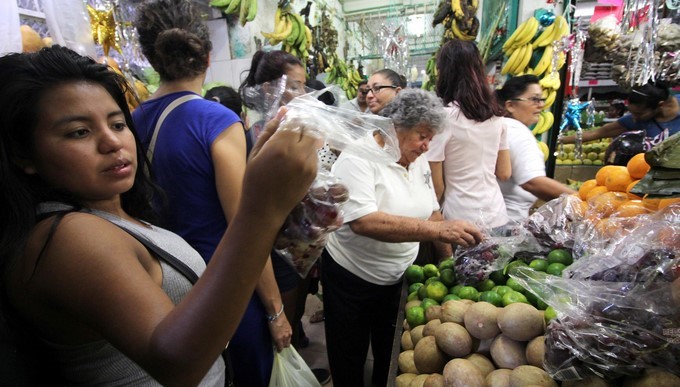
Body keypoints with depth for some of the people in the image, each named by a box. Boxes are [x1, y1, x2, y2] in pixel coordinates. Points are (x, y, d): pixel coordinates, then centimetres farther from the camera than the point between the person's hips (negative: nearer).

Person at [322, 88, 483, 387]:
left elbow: (432, 212, 9)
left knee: (392, 354, 25)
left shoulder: (419, 162, 0)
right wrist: (439, 230, -40)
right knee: (349, 363, 16)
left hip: (399, 277, 6)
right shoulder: (358, 158, -23)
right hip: (352, 279, -6)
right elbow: (363, 222, -37)